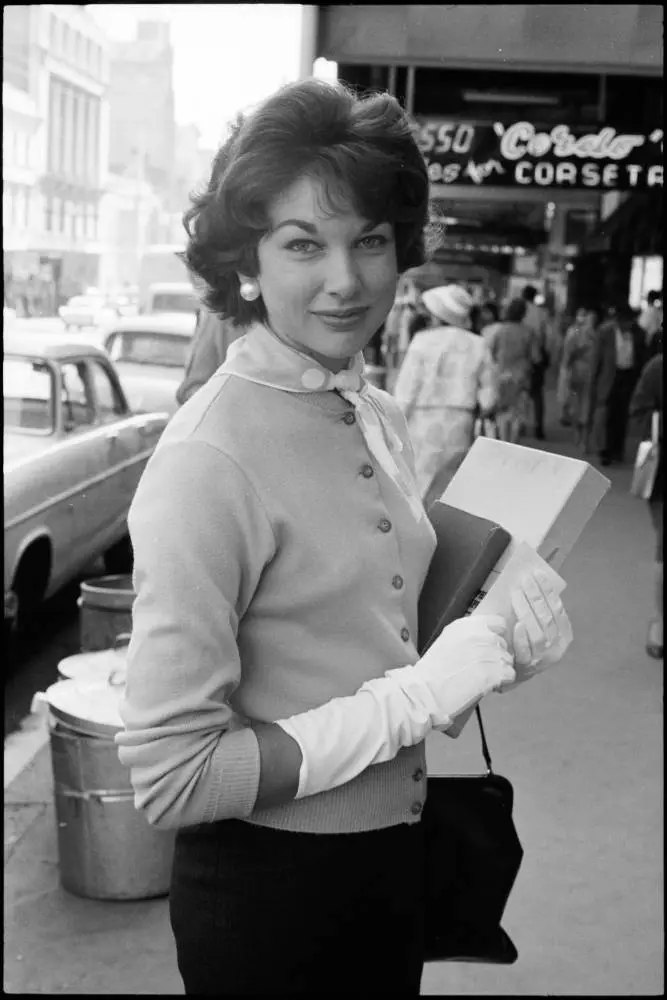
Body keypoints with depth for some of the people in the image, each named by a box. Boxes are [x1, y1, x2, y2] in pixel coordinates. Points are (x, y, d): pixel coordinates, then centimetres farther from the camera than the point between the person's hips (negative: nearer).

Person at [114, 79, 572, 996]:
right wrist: (419, 695, -23)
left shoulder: (379, 416, -1)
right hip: (269, 889, -7)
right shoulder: (208, 458, -24)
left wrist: (499, 643, -6)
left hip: (397, 854, 7)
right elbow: (169, 775, -24)